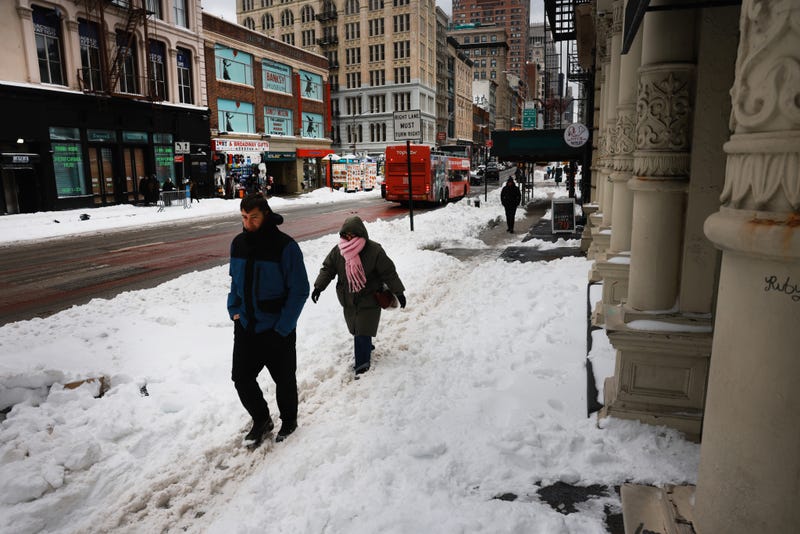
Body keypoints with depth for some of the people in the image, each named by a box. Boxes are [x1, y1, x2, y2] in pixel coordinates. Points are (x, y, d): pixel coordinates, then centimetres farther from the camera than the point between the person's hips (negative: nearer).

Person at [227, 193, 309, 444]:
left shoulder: (285, 246, -17)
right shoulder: (238, 243, 1)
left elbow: (300, 290, -14)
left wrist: (282, 327, -16)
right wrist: (234, 310, 3)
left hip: (276, 329, -5)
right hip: (245, 326, 5)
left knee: (284, 379, 13)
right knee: (241, 377, 9)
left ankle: (288, 420, 38)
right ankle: (261, 419, 34)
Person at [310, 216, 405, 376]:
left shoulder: (374, 250, -15)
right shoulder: (338, 251, -3)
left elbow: (388, 272, -10)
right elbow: (327, 269, 6)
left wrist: (398, 292, -8)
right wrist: (318, 287, -5)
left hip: (369, 300, -5)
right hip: (348, 300, 5)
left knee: (363, 332, -6)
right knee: (356, 330, 16)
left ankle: (362, 363, 5)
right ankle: (367, 347, 42)